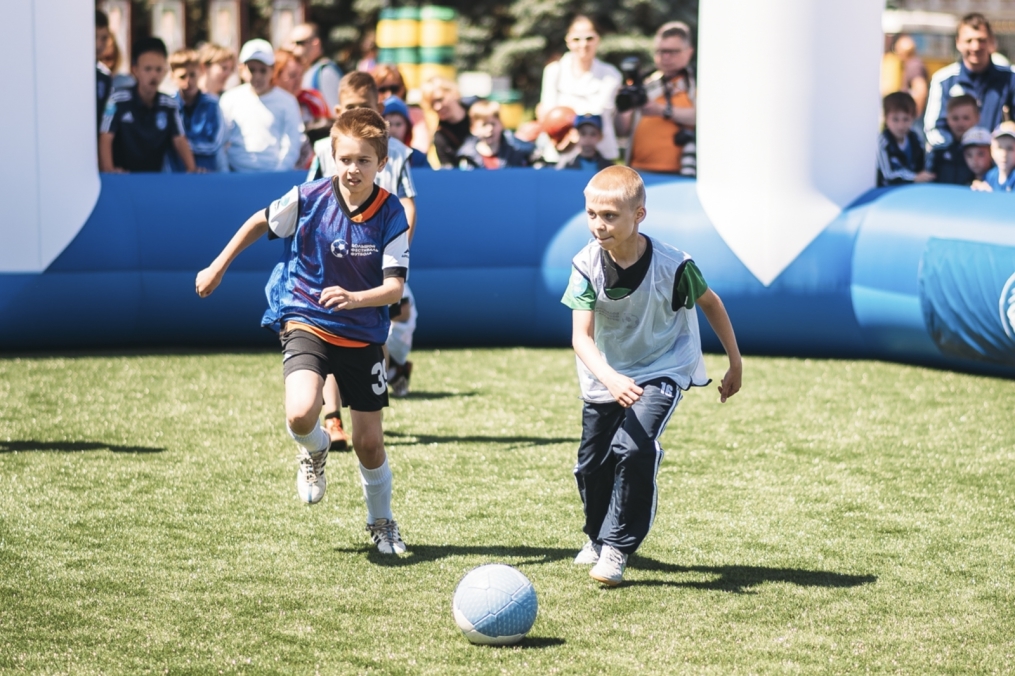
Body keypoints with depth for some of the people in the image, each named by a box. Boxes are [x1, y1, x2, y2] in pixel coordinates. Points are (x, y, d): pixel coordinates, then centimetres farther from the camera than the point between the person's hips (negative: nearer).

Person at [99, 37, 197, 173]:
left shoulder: (169, 105, 4)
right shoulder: (118, 100, -7)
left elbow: (179, 140, 3)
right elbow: (106, 139, -11)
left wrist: (192, 170, -13)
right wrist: (109, 170, -26)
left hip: (155, 176, 3)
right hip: (122, 177, -3)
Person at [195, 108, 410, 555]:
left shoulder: (390, 215, -13)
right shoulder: (309, 198, -13)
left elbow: (395, 287, -18)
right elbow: (260, 223, 6)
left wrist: (355, 298, -37)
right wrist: (218, 267, 11)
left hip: (363, 336, 1)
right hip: (306, 322, -1)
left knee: (368, 441, 5)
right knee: (301, 414, -27)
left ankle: (381, 522, 33)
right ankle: (314, 452, 11)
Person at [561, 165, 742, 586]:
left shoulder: (672, 266, -26)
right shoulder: (587, 266, -22)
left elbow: (710, 304, -6)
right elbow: (581, 336, -27)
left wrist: (735, 363, 2)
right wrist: (610, 379, -46)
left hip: (663, 370, -3)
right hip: (605, 375, 3)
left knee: (634, 446, -25)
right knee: (592, 463, 11)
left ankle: (618, 547, -10)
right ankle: (599, 537, 41)